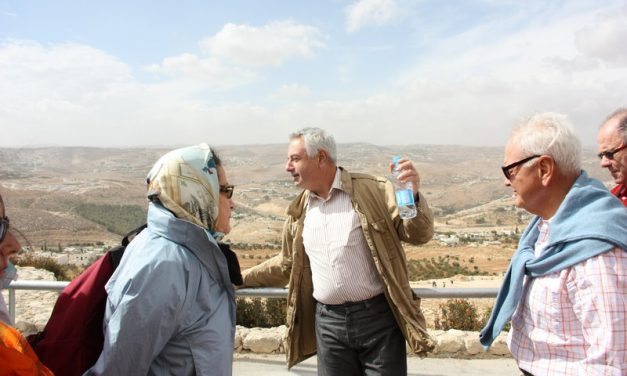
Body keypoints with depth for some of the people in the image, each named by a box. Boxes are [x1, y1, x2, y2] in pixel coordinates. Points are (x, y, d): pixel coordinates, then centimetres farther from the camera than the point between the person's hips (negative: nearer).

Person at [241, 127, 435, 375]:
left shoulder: (372, 191, -7)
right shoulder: (298, 211, 7)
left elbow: (418, 234, -9)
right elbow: (288, 264, 20)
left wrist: (413, 196, -28)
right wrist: (241, 278, 21)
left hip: (378, 316, -4)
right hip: (328, 321, 4)